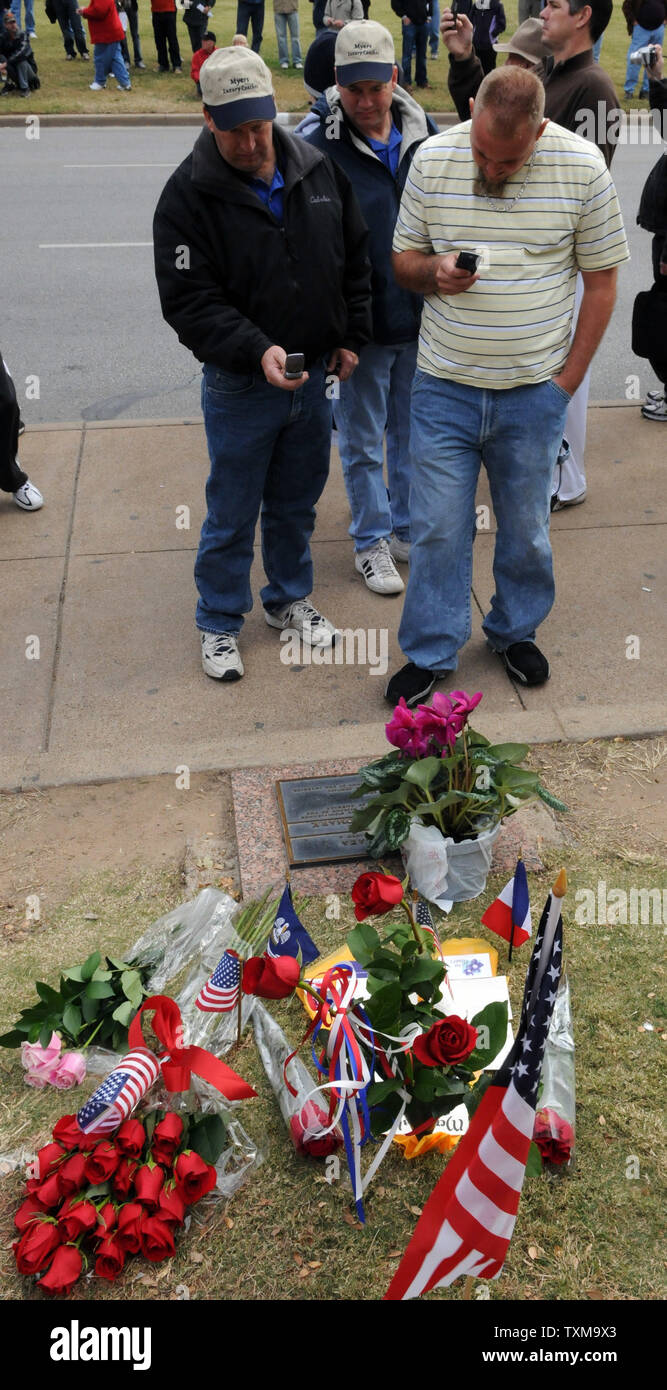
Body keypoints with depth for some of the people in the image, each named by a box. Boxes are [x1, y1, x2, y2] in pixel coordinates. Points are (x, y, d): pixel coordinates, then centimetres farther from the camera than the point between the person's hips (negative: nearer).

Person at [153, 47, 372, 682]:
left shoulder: (318, 170, 2)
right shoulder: (188, 194, -12)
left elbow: (354, 260, 13)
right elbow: (189, 301, -17)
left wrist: (351, 338, 6)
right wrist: (255, 350, -30)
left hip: (315, 377, 4)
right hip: (240, 386, -4)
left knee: (297, 503, 18)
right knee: (231, 515, 6)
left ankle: (289, 598, 39)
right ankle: (218, 623, 25)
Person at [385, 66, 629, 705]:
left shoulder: (582, 167, -5)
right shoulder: (432, 158, -2)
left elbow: (601, 278, 1)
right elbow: (403, 259, 8)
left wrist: (569, 378, -3)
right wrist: (434, 271, -16)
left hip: (534, 393, 0)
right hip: (444, 388, 1)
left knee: (525, 527, 12)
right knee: (437, 529, 3)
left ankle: (515, 632, 35)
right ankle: (429, 653, 20)